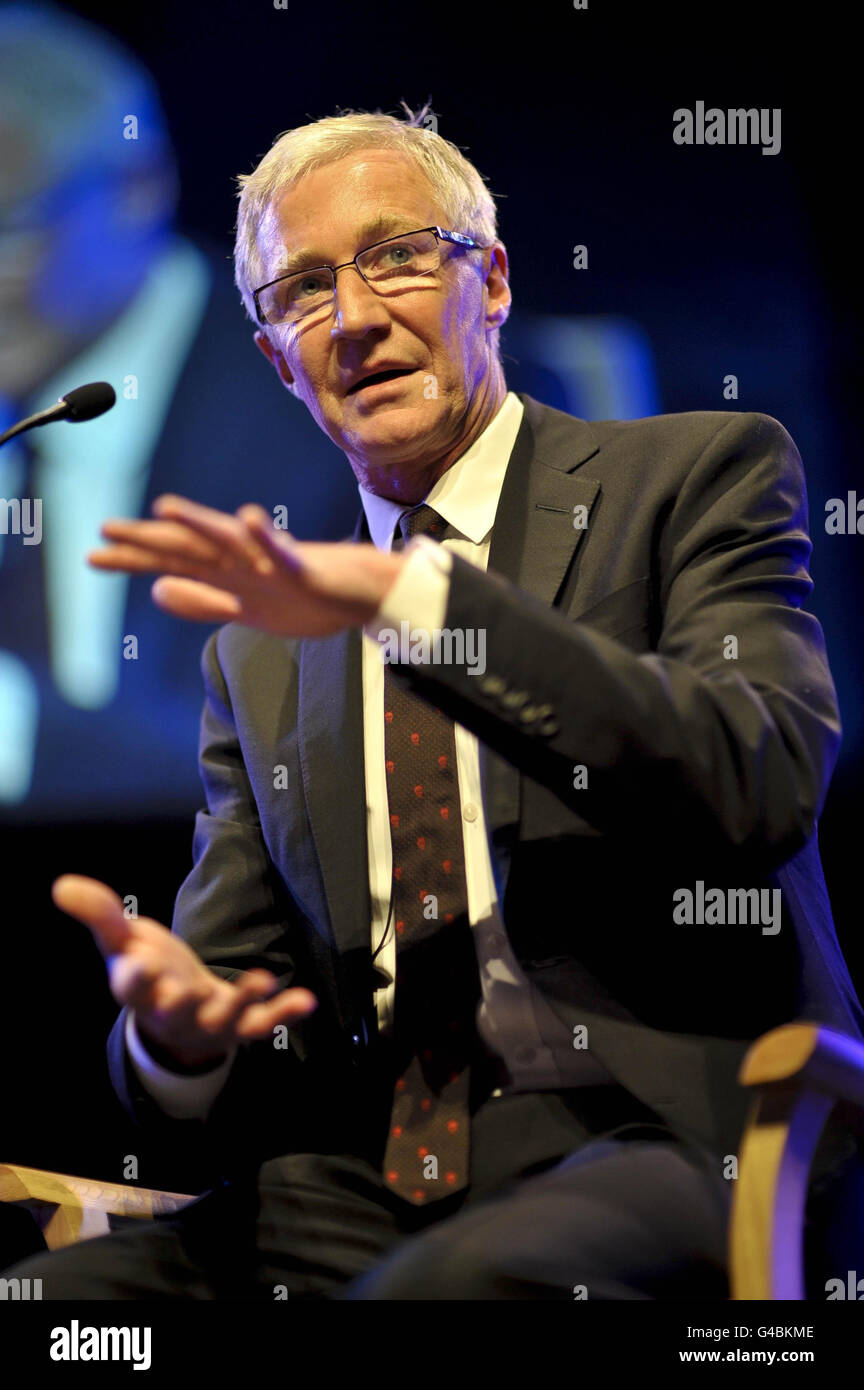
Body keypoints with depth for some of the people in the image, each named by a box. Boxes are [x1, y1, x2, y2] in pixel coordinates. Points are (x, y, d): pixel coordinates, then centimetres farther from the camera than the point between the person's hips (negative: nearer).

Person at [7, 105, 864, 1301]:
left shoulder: (702, 473, 8)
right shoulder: (260, 649, 22)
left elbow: (763, 784, -12)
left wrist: (401, 591, -18)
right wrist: (176, 1028, -10)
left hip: (671, 1130, -5)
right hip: (366, 1182, 5)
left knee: (453, 1284, -38)